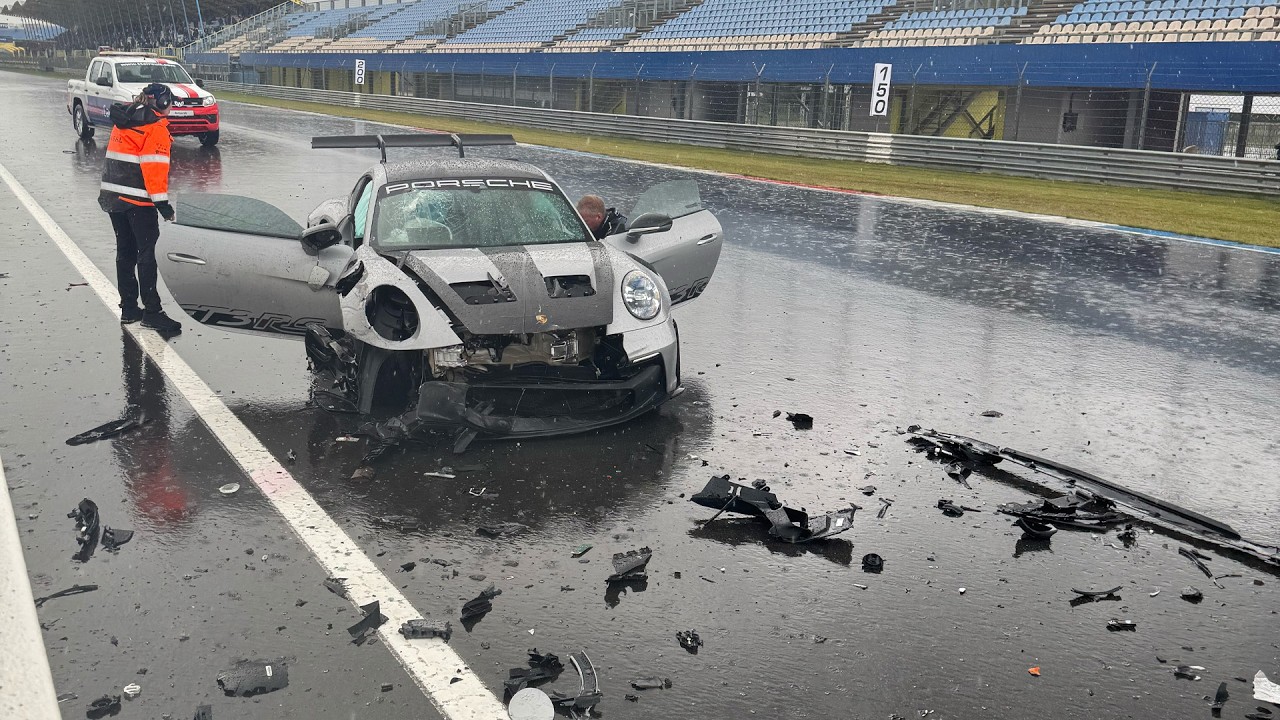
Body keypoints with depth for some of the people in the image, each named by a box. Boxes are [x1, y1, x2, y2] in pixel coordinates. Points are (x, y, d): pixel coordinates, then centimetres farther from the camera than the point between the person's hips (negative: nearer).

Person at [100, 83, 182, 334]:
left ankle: (128, 309, 18)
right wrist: (161, 201, -16)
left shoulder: (123, 120, 17)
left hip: (113, 196, 8)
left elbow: (115, 157, 20)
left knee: (125, 252, 13)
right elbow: (154, 166, -17)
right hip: (138, 200, -8)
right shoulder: (156, 127, -9)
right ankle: (151, 311, -7)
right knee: (146, 253, -6)